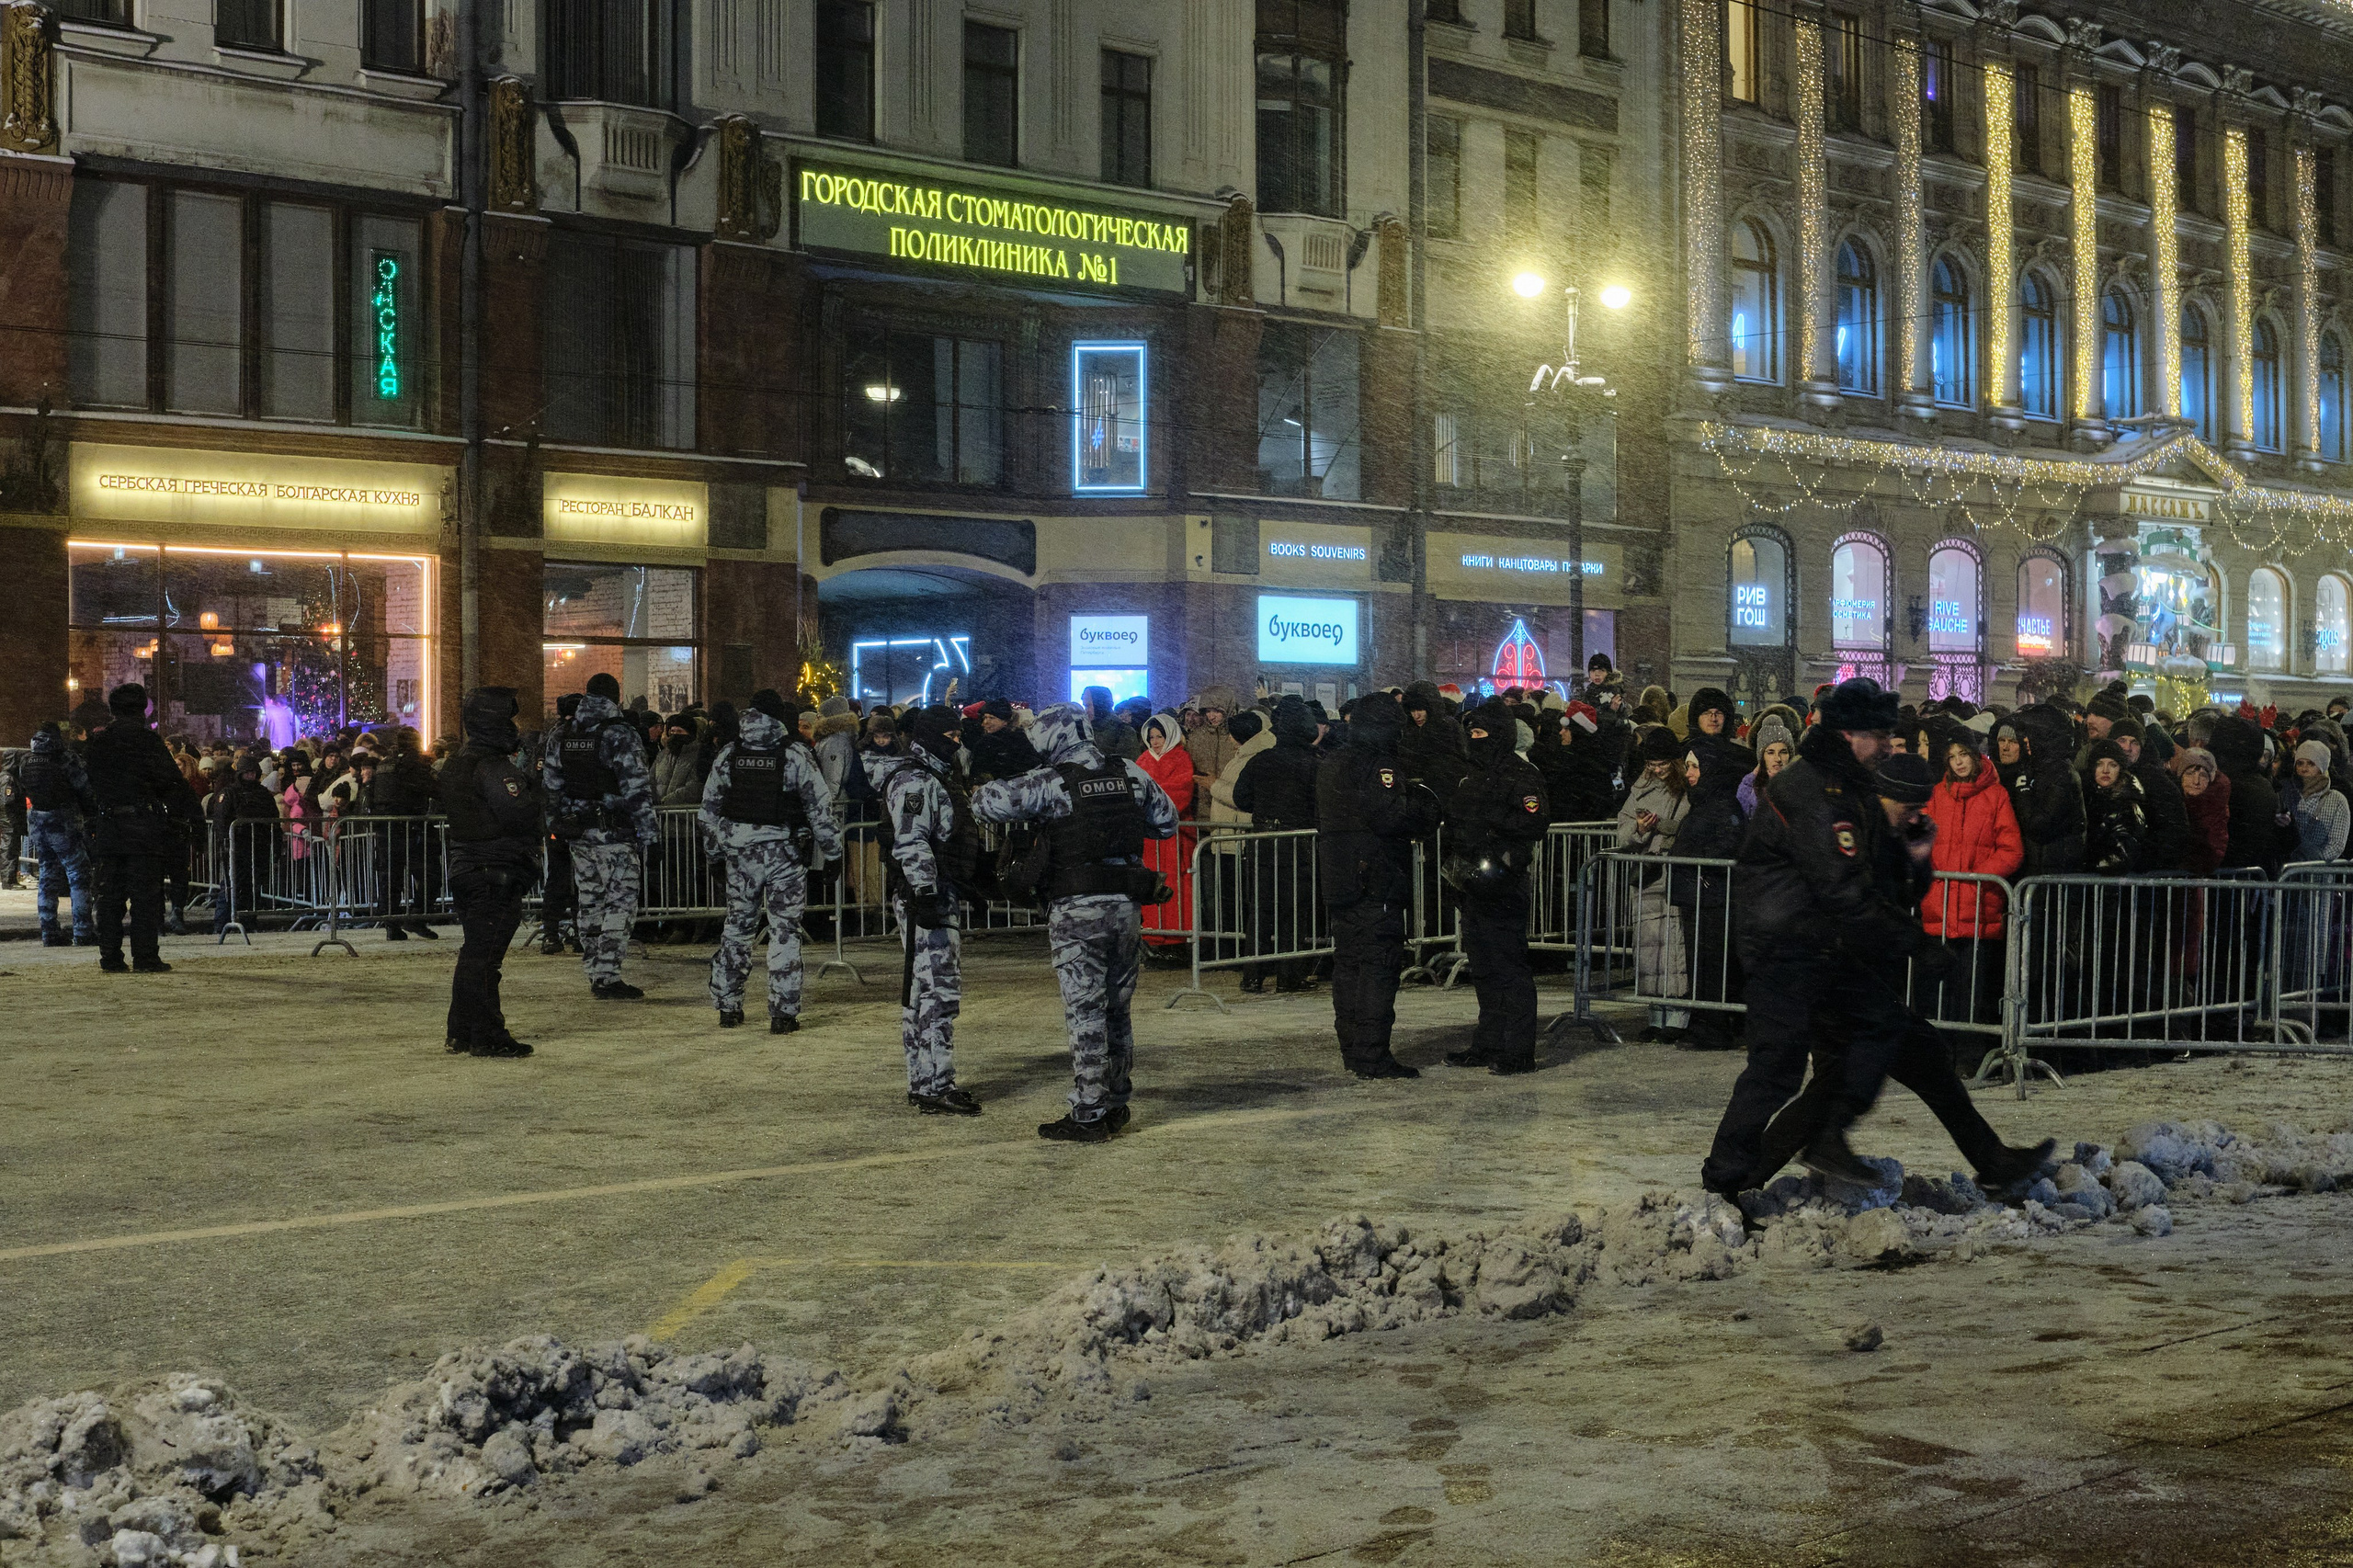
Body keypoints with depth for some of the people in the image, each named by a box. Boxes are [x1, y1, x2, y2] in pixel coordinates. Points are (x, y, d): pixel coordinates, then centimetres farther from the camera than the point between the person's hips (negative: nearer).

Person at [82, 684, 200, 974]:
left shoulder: (97, 743, 10)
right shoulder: (147, 741, -8)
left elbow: (86, 786, 15)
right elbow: (171, 783, -9)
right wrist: (190, 812, 1)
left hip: (106, 827, 5)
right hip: (143, 827, -5)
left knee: (109, 895, 9)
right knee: (145, 894, -3)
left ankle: (110, 957, 9)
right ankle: (145, 958, -5)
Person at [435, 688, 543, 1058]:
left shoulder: (455, 765, 15)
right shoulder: (493, 767, -17)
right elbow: (520, 814, -26)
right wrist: (530, 785, -6)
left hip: (466, 870, 10)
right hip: (497, 874, -10)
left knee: (474, 951, 16)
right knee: (485, 955, -7)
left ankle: (461, 1032, 22)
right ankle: (488, 1036, -5)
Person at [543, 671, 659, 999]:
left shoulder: (559, 736, 9)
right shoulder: (620, 735, -11)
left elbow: (553, 787, 13)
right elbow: (636, 788, -14)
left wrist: (559, 824, 21)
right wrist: (648, 831, -9)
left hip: (578, 834, 6)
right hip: (616, 834, -6)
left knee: (590, 902, 14)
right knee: (620, 902, -2)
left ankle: (595, 974, 18)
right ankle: (607, 975, -7)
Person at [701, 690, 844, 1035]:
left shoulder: (728, 756, 1)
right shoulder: (797, 757, -9)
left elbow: (709, 808, 9)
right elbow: (820, 809, -6)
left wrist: (714, 848, 21)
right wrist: (832, 852, 3)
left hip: (740, 853, 3)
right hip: (785, 852, -3)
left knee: (736, 928, 15)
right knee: (785, 931, 2)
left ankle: (727, 1006, 20)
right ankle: (783, 1013, 1)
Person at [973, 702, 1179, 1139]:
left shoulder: (1051, 782, -10)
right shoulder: (1132, 776, 5)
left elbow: (987, 802, -13)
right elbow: (1167, 823, 17)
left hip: (1078, 910, -5)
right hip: (1126, 907, 5)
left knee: (1085, 1013, -1)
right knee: (1116, 1009, 16)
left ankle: (1088, 1115, 0)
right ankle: (1115, 1105, 26)